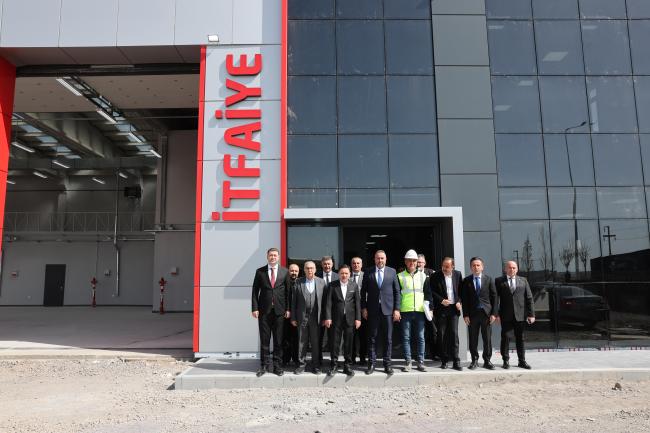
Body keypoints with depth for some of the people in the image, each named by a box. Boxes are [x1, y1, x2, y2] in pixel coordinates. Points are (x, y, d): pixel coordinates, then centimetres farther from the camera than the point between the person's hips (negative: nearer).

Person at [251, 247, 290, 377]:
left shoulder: (285, 272, 6)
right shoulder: (260, 272, 6)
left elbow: (288, 291, 5)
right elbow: (255, 291, 4)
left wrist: (288, 309, -1)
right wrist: (255, 308, -4)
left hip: (280, 310, 0)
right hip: (264, 310, 0)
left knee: (278, 340, 5)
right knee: (264, 339, 4)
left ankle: (277, 366, 14)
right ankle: (265, 365, 14)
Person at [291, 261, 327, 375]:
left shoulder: (321, 282, 3)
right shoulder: (298, 282, 3)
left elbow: (324, 300, 3)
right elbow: (294, 301, 3)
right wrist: (293, 317, 0)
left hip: (316, 317, 0)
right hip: (302, 317, 0)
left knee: (316, 343, 6)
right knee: (302, 342, 6)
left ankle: (316, 365, 17)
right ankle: (301, 365, 17)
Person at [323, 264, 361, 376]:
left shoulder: (354, 285, 4)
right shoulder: (333, 285, 1)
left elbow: (357, 303, 4)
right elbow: (328, 302, -1)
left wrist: (358, 318, -1)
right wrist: (327, 317, -8)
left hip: (350, 318, 1)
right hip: (336, 318, -1)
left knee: (348, 343, 7)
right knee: (335, 342, 3)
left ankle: (347, 366, 17)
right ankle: (334, 365, 14)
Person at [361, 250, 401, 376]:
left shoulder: (392, 272, 6)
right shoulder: (368, 273, 5)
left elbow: (397, 291, 5)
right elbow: (363, 291, 7)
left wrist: (397, 309, -1)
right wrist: (363, 308, -1)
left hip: (388, 309, 0)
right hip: (372, 310, 0)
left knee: (388, 338, 5)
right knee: (372, 338, 4)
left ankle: (387, 364, 14)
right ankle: (371, 364, 12)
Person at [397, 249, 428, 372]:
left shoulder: (423, 276, 11)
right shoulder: (400, 276, 4)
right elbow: (396, 294, 5)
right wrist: (397, 310, -2)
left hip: (420, 311, 2)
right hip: (405, 311, -1)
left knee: (420, 338, 4)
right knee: (406, 338, 2)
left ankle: (420, 362, 11)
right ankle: (408, 362, 9)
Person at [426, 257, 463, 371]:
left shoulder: (458, 274, 5)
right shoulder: (435, 276, -3)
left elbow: (461, 290, 12)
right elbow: (431, 291, -3)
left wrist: (459, 301, -2)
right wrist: (441, 300, -12)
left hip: (453, 308, 1)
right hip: (441, 309, -1)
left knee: (454, 334, -2)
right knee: (441, 335, 3)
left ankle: (456, 361, 2)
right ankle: (444, 360, 13)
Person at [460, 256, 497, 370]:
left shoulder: (489, 279, 5)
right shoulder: (466, 281, 4)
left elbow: (494, 297, 5)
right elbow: (464, 299, 3)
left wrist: (494, 313, -2)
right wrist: (465, 314, -4)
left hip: (486, 313, 0)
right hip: (472, 313, 0)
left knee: (487, 338, 4)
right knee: (473, 339, 4)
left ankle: (487, 361, 15)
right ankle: (474, 360, 15)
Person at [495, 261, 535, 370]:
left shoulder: (523, 281, 10)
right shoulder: (499, 281, 4)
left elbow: (529, 298, 7)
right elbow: (495, 298, 0)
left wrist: (531, 314, 1)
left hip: (520, 315, 2)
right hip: (506, 316, -2)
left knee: (520, 339, 8)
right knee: (505, 337, 0)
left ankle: (522, 361, 18)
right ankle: (506, 361, 10)